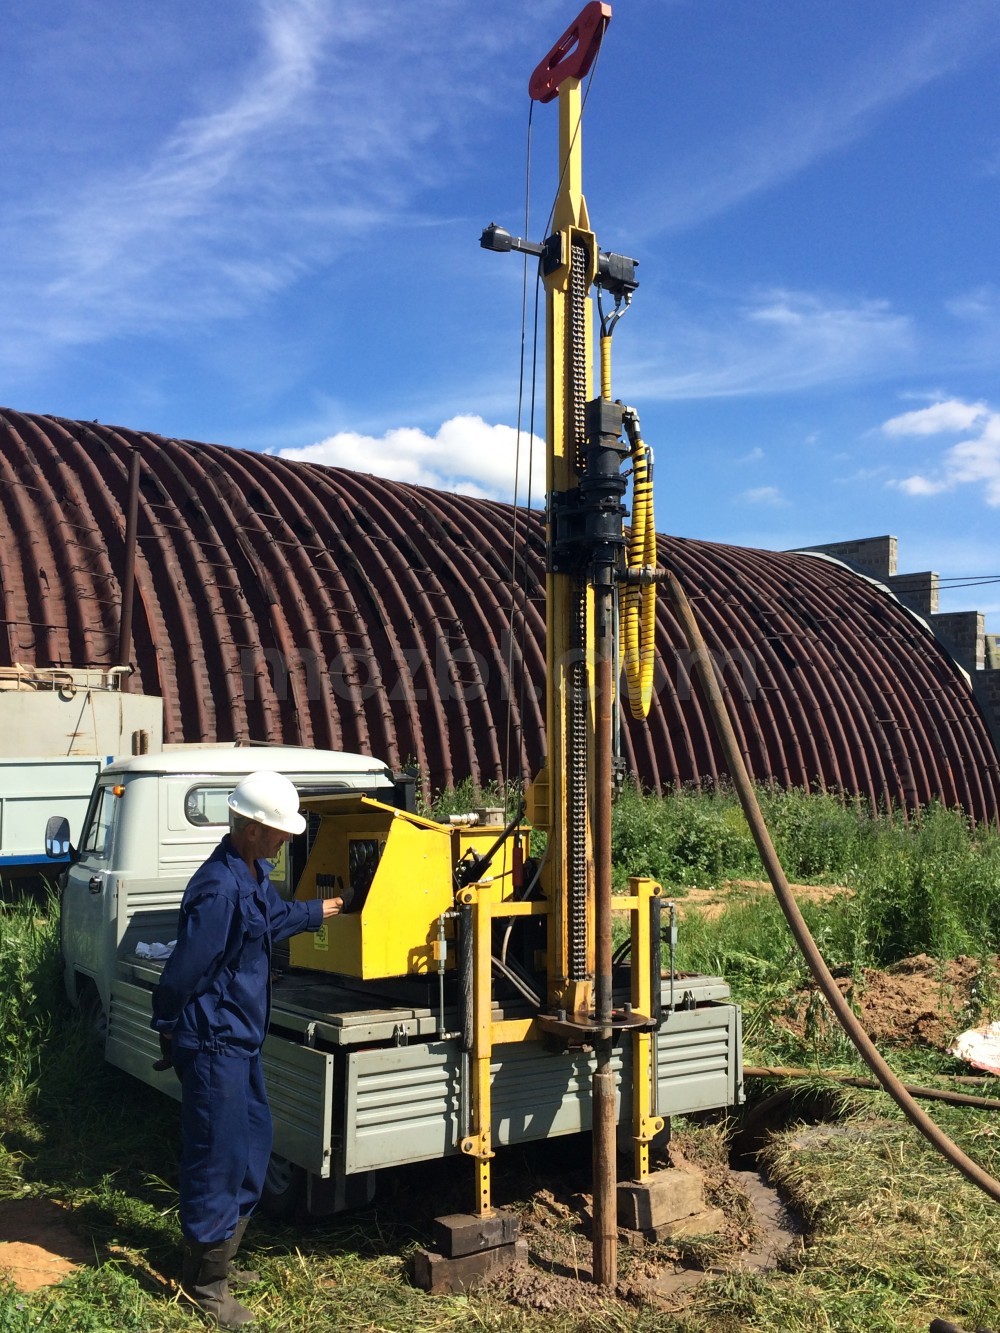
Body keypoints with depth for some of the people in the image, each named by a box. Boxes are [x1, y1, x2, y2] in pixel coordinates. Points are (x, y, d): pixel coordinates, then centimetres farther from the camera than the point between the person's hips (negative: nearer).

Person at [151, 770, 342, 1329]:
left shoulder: (254, 874, 6)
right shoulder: (220, 889, -27)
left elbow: (276, 916, 27)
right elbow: (185, 967, -22)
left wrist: (321, 910, 39)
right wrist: (168, 1028, -9)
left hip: (241, 1039, 10)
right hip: (215, 1043, -10)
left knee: (254, 1140, 19)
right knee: (219, 1155, 0)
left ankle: (217, 1256, 35)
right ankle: (206, 1280, 16)